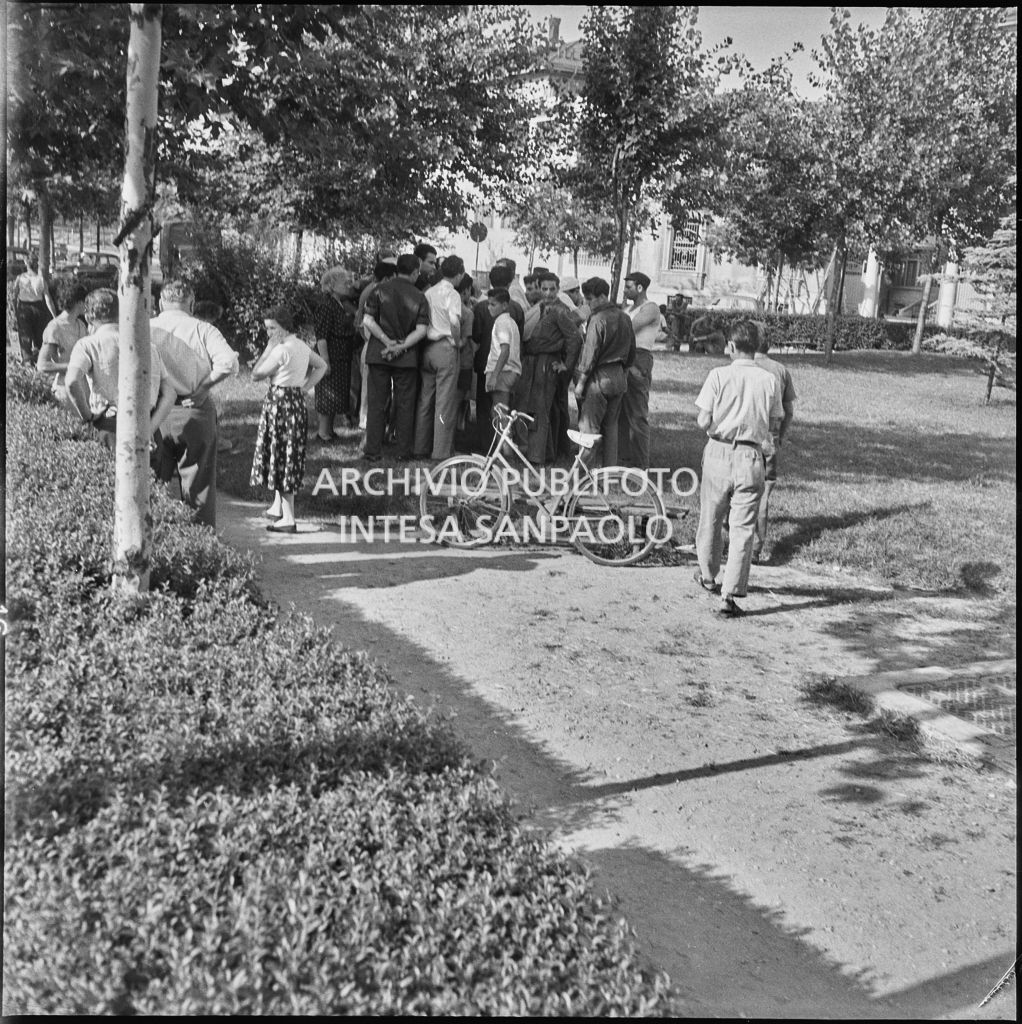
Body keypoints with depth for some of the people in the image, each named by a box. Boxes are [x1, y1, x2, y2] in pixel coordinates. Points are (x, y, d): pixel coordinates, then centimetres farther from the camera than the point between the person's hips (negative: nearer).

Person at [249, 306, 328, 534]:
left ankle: (288, 519, -3)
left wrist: (268, 349, -10)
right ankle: (278, 507, 32)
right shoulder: (302, 346, 8)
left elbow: (256, 374, -14)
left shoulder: (281, 349, -18)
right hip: (297, 402, 9)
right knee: (287, 457, 19)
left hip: (280, 402, -9)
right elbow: (321, 365, 22)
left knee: (281, 457, -3)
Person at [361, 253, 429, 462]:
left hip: (378, 353, 1)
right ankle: (404, 451, 12)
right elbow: (421, 330, -10)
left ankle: (373, 450, 6)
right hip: (407, 357, -1)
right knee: (405, 404, 8)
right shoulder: (419, 297, -2)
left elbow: (367, 321, -8)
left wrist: (386, 341, -6)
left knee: (377, 403, 6)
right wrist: (401, 346, -9)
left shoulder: (381, 290, -1)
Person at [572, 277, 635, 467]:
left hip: (599, 377, -8)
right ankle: (611, 468, 17)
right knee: (611, 425, 14)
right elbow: (631, 352, 16)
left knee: (589, 424, -2)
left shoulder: (598, 319, -14)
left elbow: (591, 353, -16)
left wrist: (581, 382, -11)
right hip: (619, 377, 8)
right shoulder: (625, 318, 9)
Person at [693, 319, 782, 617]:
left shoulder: (719, 375, -7)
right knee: (743, 527, 2)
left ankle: (708, 577, 36)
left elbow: (703, 422, -10)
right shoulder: (769, 380, 0)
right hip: (751, 458, 1)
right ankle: (730, 595, -3)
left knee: (710, 520, 18)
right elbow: (774, 426, 3)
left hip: (719, 453, -1)